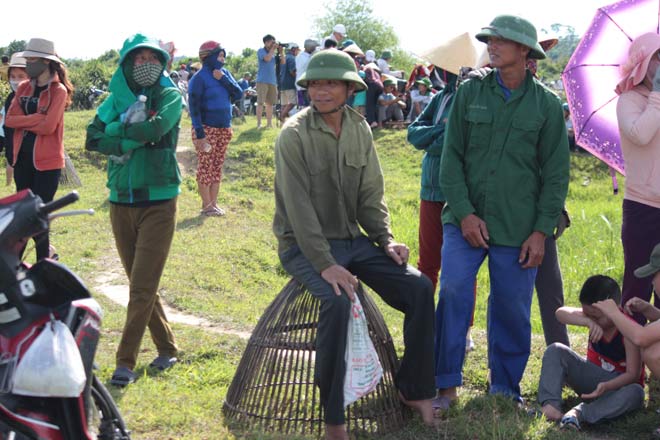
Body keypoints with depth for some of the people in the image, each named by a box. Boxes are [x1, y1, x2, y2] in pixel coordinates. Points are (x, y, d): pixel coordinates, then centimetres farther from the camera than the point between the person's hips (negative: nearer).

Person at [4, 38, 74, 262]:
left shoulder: (59, 91, -9)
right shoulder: (23, 88, 10)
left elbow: (48, 126, -19)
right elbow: (9, 119, -1)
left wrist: (23, 121, -6)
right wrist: (37, 118, -12)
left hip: (47, 160, -6)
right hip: (23, 158, 6)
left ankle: (43, 262, 11)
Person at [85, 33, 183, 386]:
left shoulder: (169, 96, -2)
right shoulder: (116, 98, 7)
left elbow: (157, 128, -22)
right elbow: (92, 139, -7)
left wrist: (118, 130, -9)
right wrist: (133, 139, -17)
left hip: (158, 202, -4)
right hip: (121, 202, 4)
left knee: (142, 287, -7)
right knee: (140, 284, 12)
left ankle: (125, 361, -2)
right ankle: (166, 348, 26)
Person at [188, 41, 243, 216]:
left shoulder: (224, 73, 9)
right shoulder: (200, 78, -11)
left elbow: (238, 94, 2)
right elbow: (194, 107, -13)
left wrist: (223, 79, -11)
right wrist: (199, 134, -17)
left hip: (224, 128, 7)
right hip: (207, 128, -6)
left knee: (217, 166, 10)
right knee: (205, 166, -1)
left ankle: (214, 203, 17)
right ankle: (206, 205, 5)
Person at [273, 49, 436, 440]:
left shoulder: (360, 129, 4)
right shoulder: (294, 135, -13)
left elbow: (370, 195, 8)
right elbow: (299, 207, -19)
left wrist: (386, 239, -7)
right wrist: (326, 264, -26)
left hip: (352, 239, 6)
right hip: (304, 245, -6)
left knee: (419, 287, -9)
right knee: (338, 301, -33)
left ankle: (414, 390, 6)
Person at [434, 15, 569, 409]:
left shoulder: (547, 105, 2)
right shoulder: (469, 94, 4)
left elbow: (556, 174, 3)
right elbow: (451, 158, 3)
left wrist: (541, 231, -3)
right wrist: (464, 213, -7)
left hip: (518, 228, 0)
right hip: (466, 221, 0)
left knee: (512, 309, 5)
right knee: (453, 291, -15)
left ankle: (505, 388, 24)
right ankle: (447, 385, -2)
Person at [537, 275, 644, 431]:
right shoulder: (592, 315, -11)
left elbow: (633, 374, -27)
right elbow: (561, 313, -29)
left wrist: (606, 386, -44)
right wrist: (587, 321, -46)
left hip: (618, 384, -4)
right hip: (592, 376, 4)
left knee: (635, 393, -39)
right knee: (555, 351, -16)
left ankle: (580, 412, -44)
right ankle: (550, 403, -33)